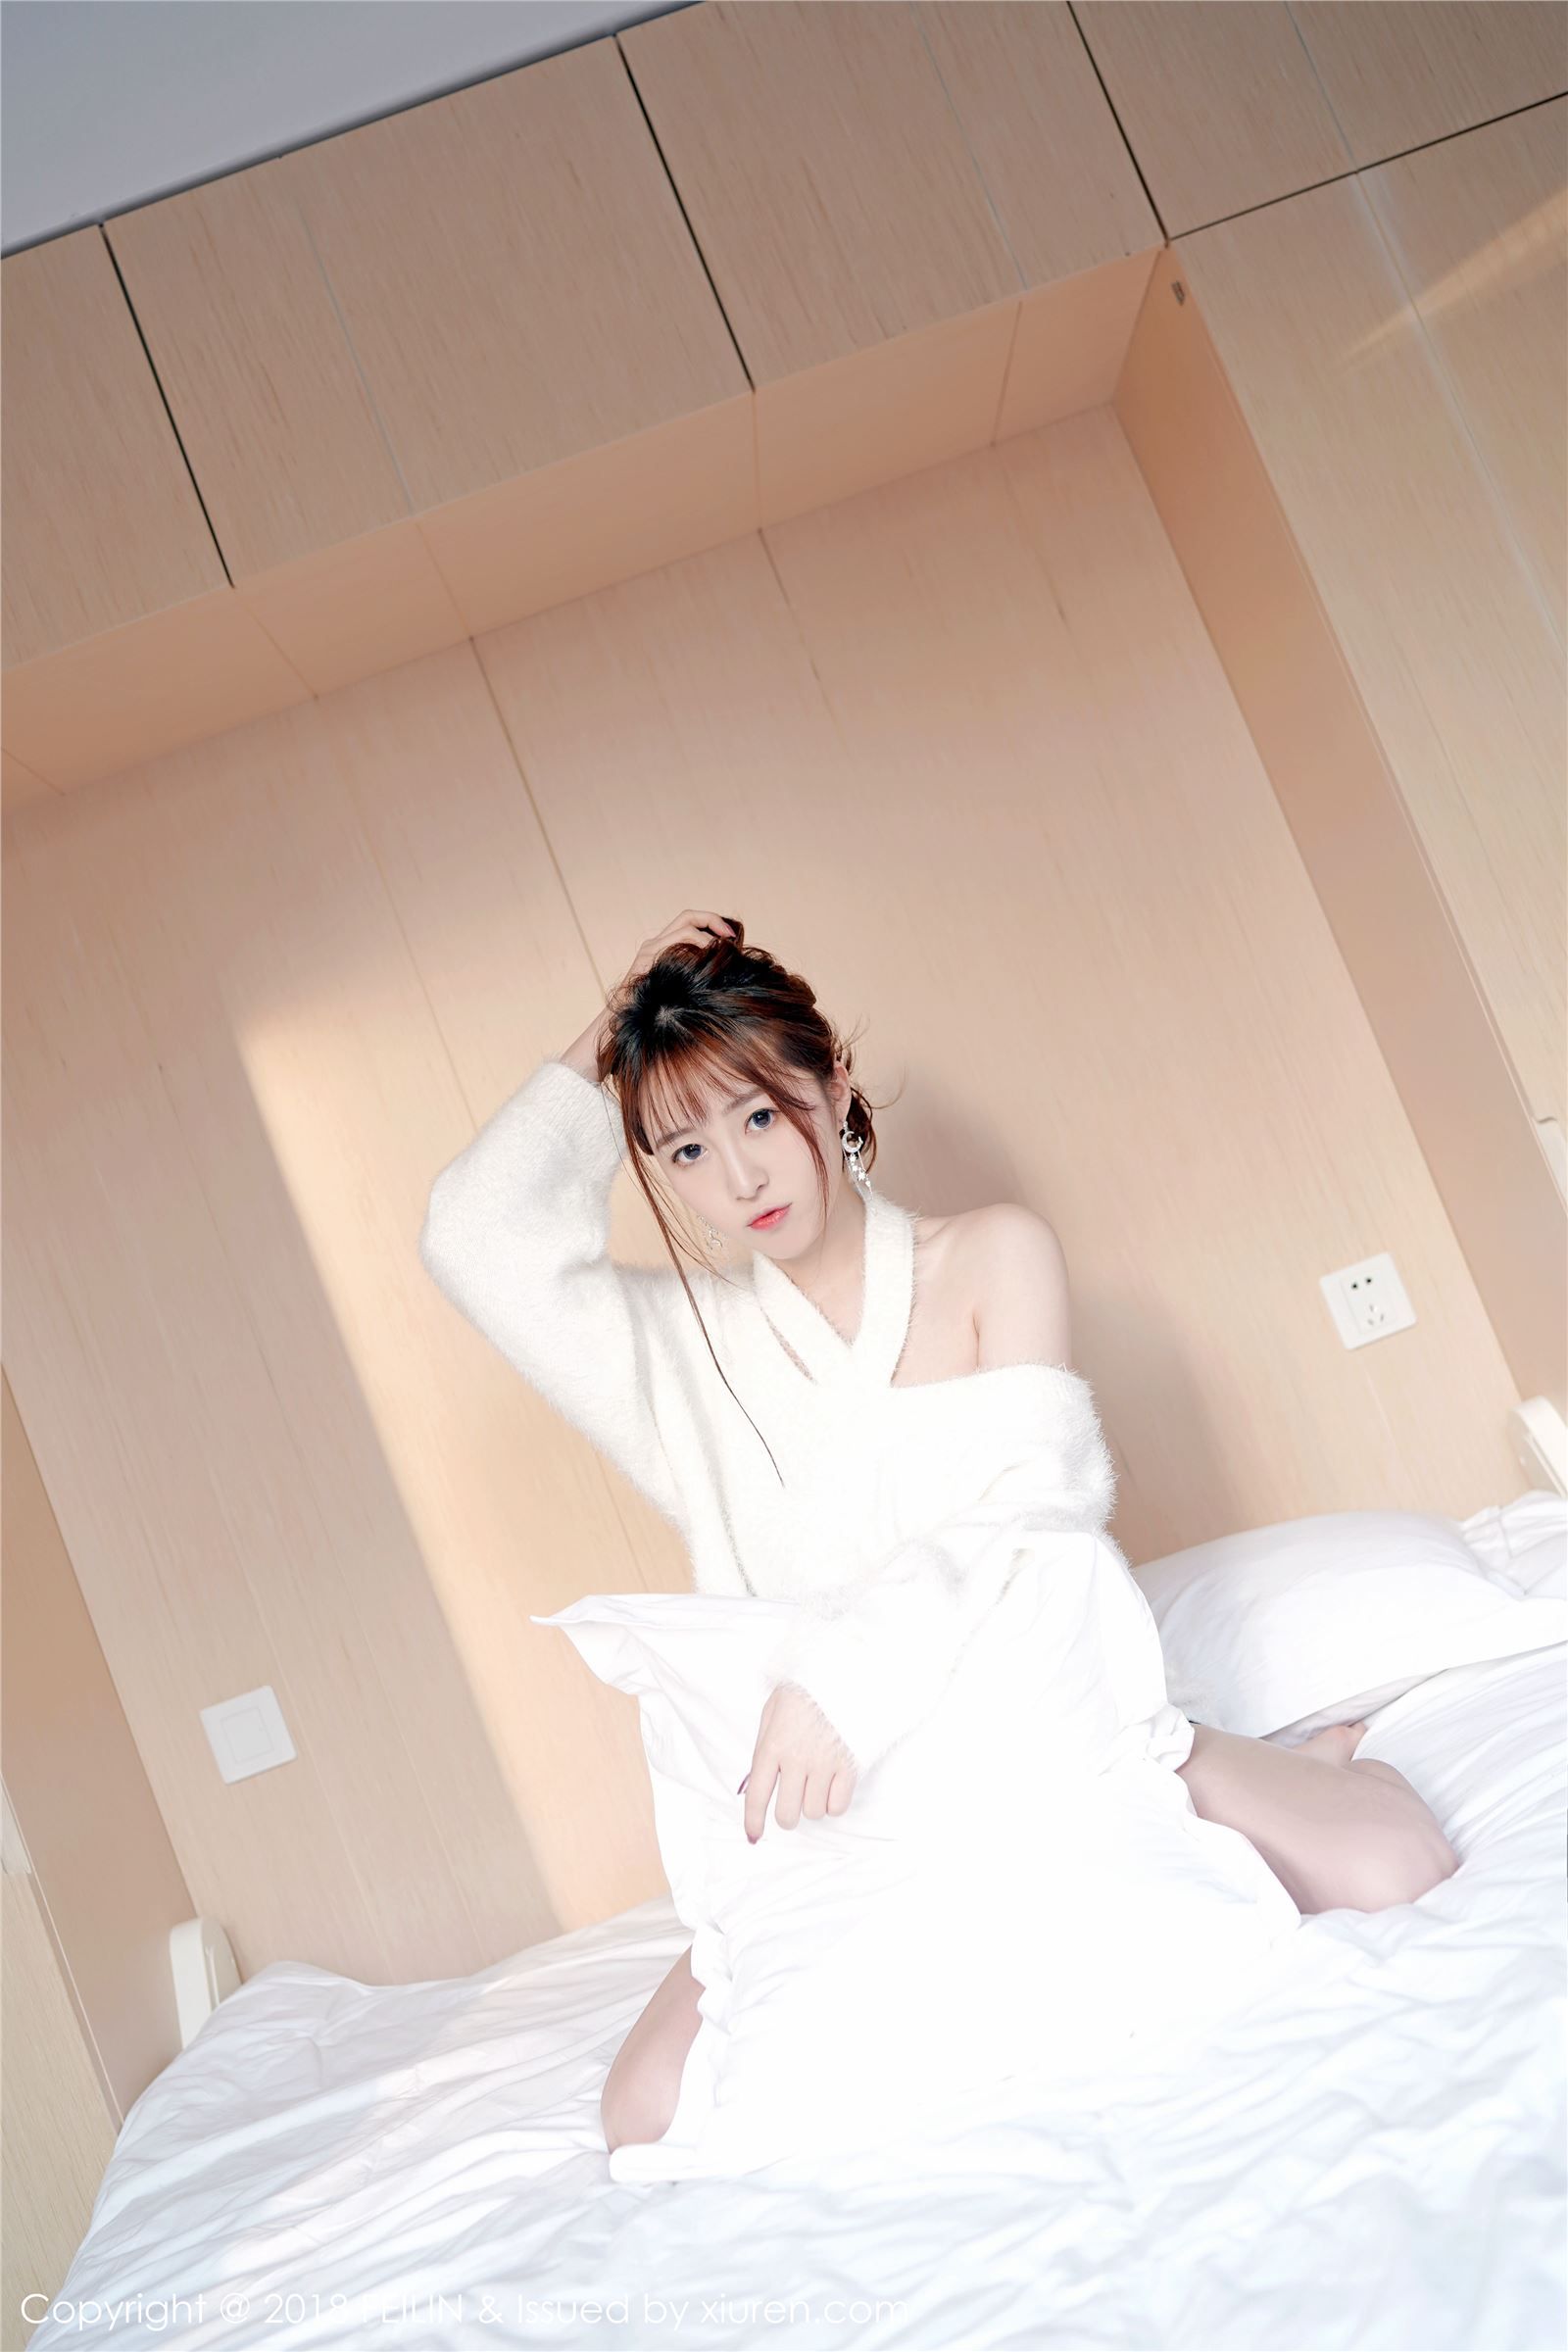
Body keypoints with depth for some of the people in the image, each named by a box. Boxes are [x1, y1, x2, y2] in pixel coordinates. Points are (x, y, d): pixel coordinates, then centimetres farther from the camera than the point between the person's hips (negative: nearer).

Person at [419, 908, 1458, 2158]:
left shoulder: (994, 1252, -1)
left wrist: (846, 1668, -28)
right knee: (654, 2109, -15)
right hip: (853, 1790, 3)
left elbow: (1034, 1493, -14)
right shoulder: (687, 1345, 4)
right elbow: (480, 1236, -10)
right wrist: (601, 1048, -2)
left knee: (1387, 1866, -24)